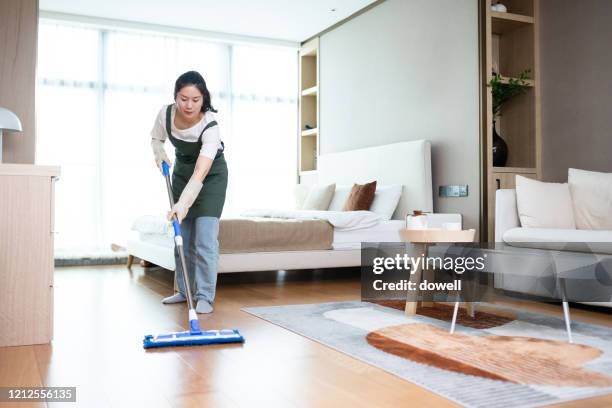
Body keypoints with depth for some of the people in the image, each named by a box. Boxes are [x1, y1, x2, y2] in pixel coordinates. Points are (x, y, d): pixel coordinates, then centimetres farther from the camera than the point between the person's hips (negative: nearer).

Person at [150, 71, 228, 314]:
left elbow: (200, 174, -46)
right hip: (181, 171, 5)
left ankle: (205, 297, -7)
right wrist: (160, 155, -17)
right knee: (182, 234, 7)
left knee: (205, 237, -14)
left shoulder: (210, 126, -36)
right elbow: (156, 138, 4)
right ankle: (184, 290, 20)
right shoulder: (165, 114, -22)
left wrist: (182, 204, -57)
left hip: (212, 175, -5)